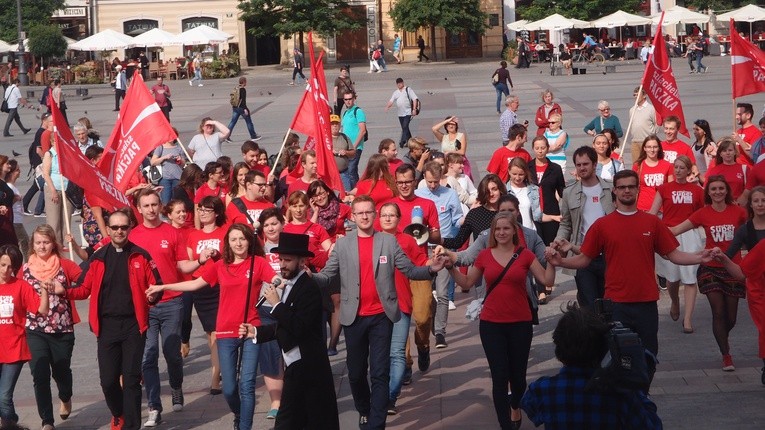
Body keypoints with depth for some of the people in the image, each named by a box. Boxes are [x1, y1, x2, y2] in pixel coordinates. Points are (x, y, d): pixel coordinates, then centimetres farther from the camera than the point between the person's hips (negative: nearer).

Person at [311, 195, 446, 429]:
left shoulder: (389, 241, 2)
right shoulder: (342, 244, 3)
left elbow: (409, 270, 1)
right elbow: (326, 276, -1)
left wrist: (431, 269, -18)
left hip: (381, 316, -1)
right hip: (354, 317, 1)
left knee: (380, 373, -4)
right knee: (355, 372, 13)